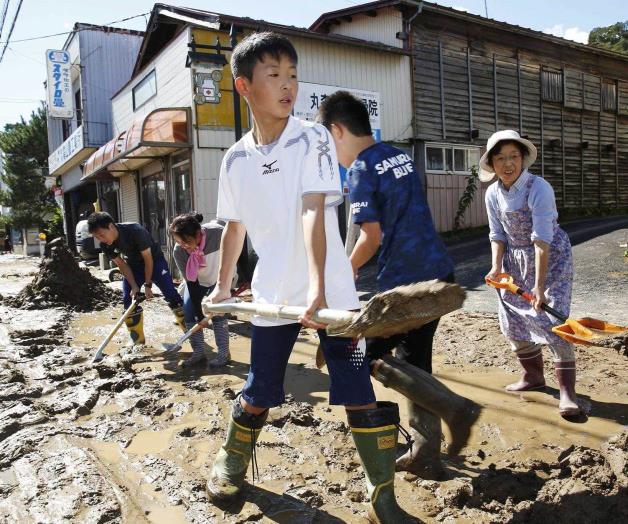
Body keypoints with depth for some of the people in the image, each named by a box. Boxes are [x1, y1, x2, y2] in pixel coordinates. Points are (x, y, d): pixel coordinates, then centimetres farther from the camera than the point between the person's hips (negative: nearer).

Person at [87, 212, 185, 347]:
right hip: (133, 264, 5)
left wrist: (148, 285, -21)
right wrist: (134, 286, -18)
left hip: (154, 259, -5)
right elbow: (121, 264, -8)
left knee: (171, 293, -14)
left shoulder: (136, 231, -34)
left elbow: (148, 258, -25)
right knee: (128, 299, -3)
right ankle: (137, 339, 10)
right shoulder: (105, 245, -17)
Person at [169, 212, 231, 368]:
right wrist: (200, 315, -22)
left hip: (221, 279, -2)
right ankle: (198, 353, 8)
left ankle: (224, 354, 0)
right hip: (196, 281, 2)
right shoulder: (179, 252, -30)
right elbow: (191, 283, -23)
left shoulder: (218, 233, -38)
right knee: (188, 312, -6)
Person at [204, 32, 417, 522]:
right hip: (271, 295, 3)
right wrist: (223, 286, 21)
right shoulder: (236, 159, 4)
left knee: (360, 394, -1)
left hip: (331, 293, -3)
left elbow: (314, 213, -20)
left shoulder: (312, 139, -8)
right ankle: (231, 463, 42)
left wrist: (318, 289, -30)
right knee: (259, 393, 15)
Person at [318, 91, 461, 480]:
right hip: (439, 271, 8)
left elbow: (372, 236, -14)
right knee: (414, 360, 15)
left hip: (405, 282, -8)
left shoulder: (362, 170, -10)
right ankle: (425, 455, 23)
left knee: (368, 356, 7)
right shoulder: (400, 156, 14)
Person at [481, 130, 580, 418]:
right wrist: (496, 267, -12)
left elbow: (542, 238, -29)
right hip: (515, 260, 6)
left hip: (550, 257, -6)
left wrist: (539, 284, -33)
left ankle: (567, 390, -4)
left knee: (553, 321, -13)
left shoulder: (538, 188, -24)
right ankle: (533, 375, 30)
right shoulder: (493, 194, -4)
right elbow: (498, 235, 3)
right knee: (513, 319, 10)